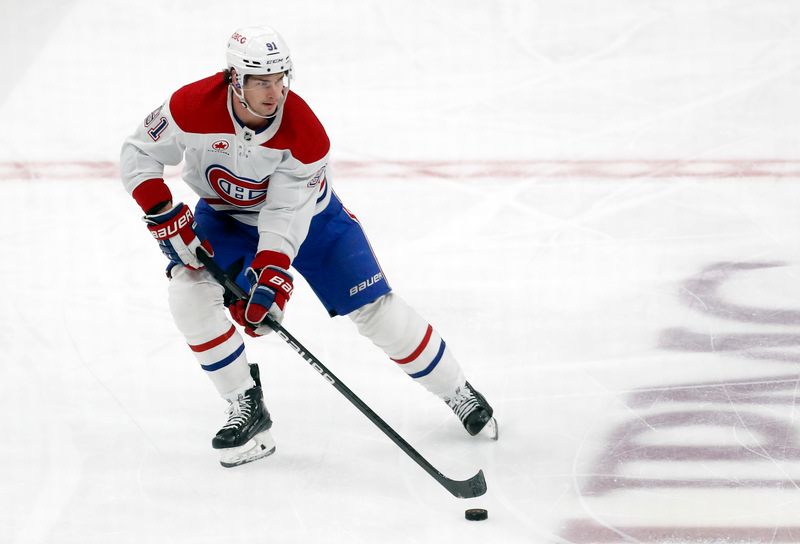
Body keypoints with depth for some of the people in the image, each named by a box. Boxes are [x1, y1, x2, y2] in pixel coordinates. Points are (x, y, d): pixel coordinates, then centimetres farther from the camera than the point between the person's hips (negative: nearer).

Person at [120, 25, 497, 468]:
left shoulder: (304, 134, -33)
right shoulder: (193, 106, -31)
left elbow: (286, 216, -32)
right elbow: (137, 155, -17)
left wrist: (270, 277, -45)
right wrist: (164, 214, -29)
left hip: (307, 216, -2)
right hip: (227, 217, 2)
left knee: (374, 308, -7)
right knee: (190, 293, -23)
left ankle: (458, 393, 13)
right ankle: (247, 407, -8)